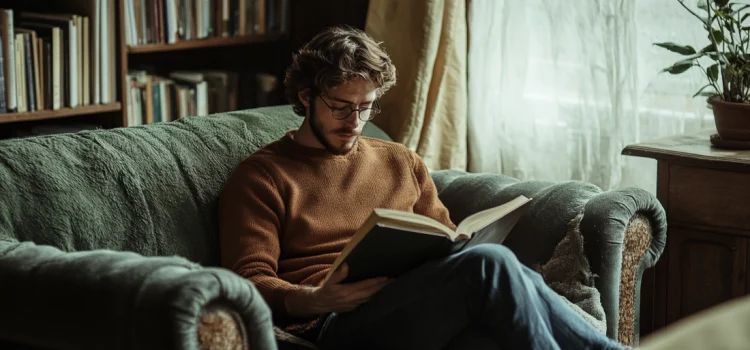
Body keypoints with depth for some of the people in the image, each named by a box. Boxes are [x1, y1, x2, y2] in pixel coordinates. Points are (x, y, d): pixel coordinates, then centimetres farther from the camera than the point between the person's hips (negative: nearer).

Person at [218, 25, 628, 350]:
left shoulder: (402, 162, 26)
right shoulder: (260, 176, 9)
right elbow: (250, 282, 0)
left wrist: (466, 253, 1)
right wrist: (315, 300, -20)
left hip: (422, 308, 5)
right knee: (489, 265, -31)